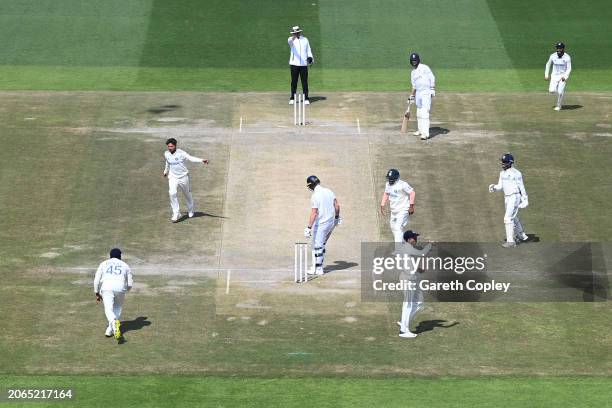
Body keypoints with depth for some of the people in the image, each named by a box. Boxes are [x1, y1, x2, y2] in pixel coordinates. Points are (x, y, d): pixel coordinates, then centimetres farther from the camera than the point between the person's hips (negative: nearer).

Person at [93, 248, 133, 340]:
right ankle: (110, 330, 13)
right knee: (117, 308, 21)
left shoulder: (104, 264, 21)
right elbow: (130, 284, 17)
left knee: (108, 309, -9)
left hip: (107, 287, -1)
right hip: (120, 287, 1)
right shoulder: (125, 265, 20)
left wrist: (97, 293, 22)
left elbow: (96, 280, 13)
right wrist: (125, 290, 37)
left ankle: (114, 322, -41)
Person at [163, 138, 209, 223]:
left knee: (187, 194, 15)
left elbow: (191, 158, -30)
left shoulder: (181, 153, -18)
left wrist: (202, 160, -46)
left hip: (183, 177, -2)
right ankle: (176, 214, -15)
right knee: (172, 193, -20)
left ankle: (190, 211, 41)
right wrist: (166, 171, 37)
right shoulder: (166, 154, -2)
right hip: (173, 177, 2)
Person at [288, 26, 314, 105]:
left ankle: (306, 99, 5)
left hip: (304, 64, 2)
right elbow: (290, 41, -26)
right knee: (294, 82, 2)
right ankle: (292, 98, 8)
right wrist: (293, 37, -50)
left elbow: (308, 50, 16)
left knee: (305, 82, 1)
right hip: (294, 64, -2)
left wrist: (310, 57, -3)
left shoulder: (305, 39, 10)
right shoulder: (291, 40, 0)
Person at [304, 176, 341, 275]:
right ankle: (318, 266, 24)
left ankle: (318, 269, 9)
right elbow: (337, 206, 10)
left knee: (317, 247, 3)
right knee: (321, 245, 20)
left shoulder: (315, 196, -19)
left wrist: (309, 227, -22)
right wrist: (337, 217, 25)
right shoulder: (329, 191, 3)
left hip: (320, 225, -8)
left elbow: (314, 213, -23)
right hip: (331, 223, 8)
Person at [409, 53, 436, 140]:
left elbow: (432, 78, -11)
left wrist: (432, 89, -18)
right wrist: (412, 96, 23)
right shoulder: (413, 72, 17)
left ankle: (425, 133, -21)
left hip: (426, 92, -8)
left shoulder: (424, 68, -5)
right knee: (419, 113, 15)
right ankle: (420, 130, 30)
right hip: (418, 93, 8)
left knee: (424, 112, -16)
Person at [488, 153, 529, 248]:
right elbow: (500, 186, 10)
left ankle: (511, 241, -11)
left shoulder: (516, 173, -15)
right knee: (513, 218, 21)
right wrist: (494, 188, -12)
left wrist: (525, 200, -11)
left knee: (508, 218, -14)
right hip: (507, 198, 9)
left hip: (515, 197, -9)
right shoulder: (502, 173, 9)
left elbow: (521, 187, -11)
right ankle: (522, 236, 40)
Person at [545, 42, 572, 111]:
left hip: (563, 76, -3)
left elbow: (569, 69, -11)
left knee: (560, 92, -13)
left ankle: (558, 105, 9)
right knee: (552, 90, -15)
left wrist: (565, 77, -26)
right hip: (554, 75, 3)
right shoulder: (553, 56, -2)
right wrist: (546, 75, 5)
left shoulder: (567, 57, -10)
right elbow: (548, 65, 11)